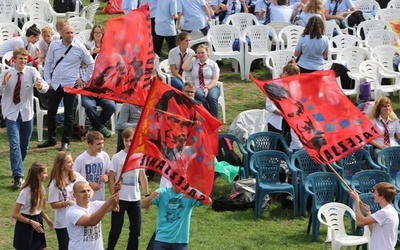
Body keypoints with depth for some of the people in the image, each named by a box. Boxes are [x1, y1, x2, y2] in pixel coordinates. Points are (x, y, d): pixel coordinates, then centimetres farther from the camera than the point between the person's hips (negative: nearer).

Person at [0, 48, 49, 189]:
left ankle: (17, 170, 38)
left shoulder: (32, 72, -6)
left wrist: (40, 86, -40)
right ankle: (18, 176, -22)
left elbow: (45, 87, -17)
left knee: (24, 146, 14)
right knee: (14, 145, -15)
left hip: (26, 113, 2)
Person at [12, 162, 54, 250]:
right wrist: (31, 222, -24)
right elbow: (15, 214, -20)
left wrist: (47, 219, 3)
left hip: (37, 222, 7)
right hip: (26, 226, -7)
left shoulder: (40, 188, 0)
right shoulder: (25, 191, -23)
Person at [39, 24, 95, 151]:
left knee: (68, 115, 3)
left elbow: (91, 64, 3)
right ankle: (51, 139, 24)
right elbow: (48, 63, 9)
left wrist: (84, 79, 1)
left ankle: (65, 142, 14)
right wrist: (48, 80, 4)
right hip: (55, 84, 3)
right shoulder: (54, 45, -1)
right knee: (51, 112, 9)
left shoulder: (79, 47, -7)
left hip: (70, 85, -3)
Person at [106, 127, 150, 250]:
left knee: (136, 231, 8)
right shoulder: (117, 157, -8)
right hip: (120, 199, -3)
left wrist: (147, 195, 9)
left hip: (135, 199, 3)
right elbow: (111, 179, -6)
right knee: (116, 230, 5)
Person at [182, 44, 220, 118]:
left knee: (212, 97, -36)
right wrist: (191, 57, 5)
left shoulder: (213, 64, 11)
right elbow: (184, 67, -3)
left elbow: (215, 79, 2)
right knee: (200, 95, -37)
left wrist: (207, 88, -14)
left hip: (211, 87, 0)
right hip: (197, 88, 0)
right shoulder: (193, 62, 16)